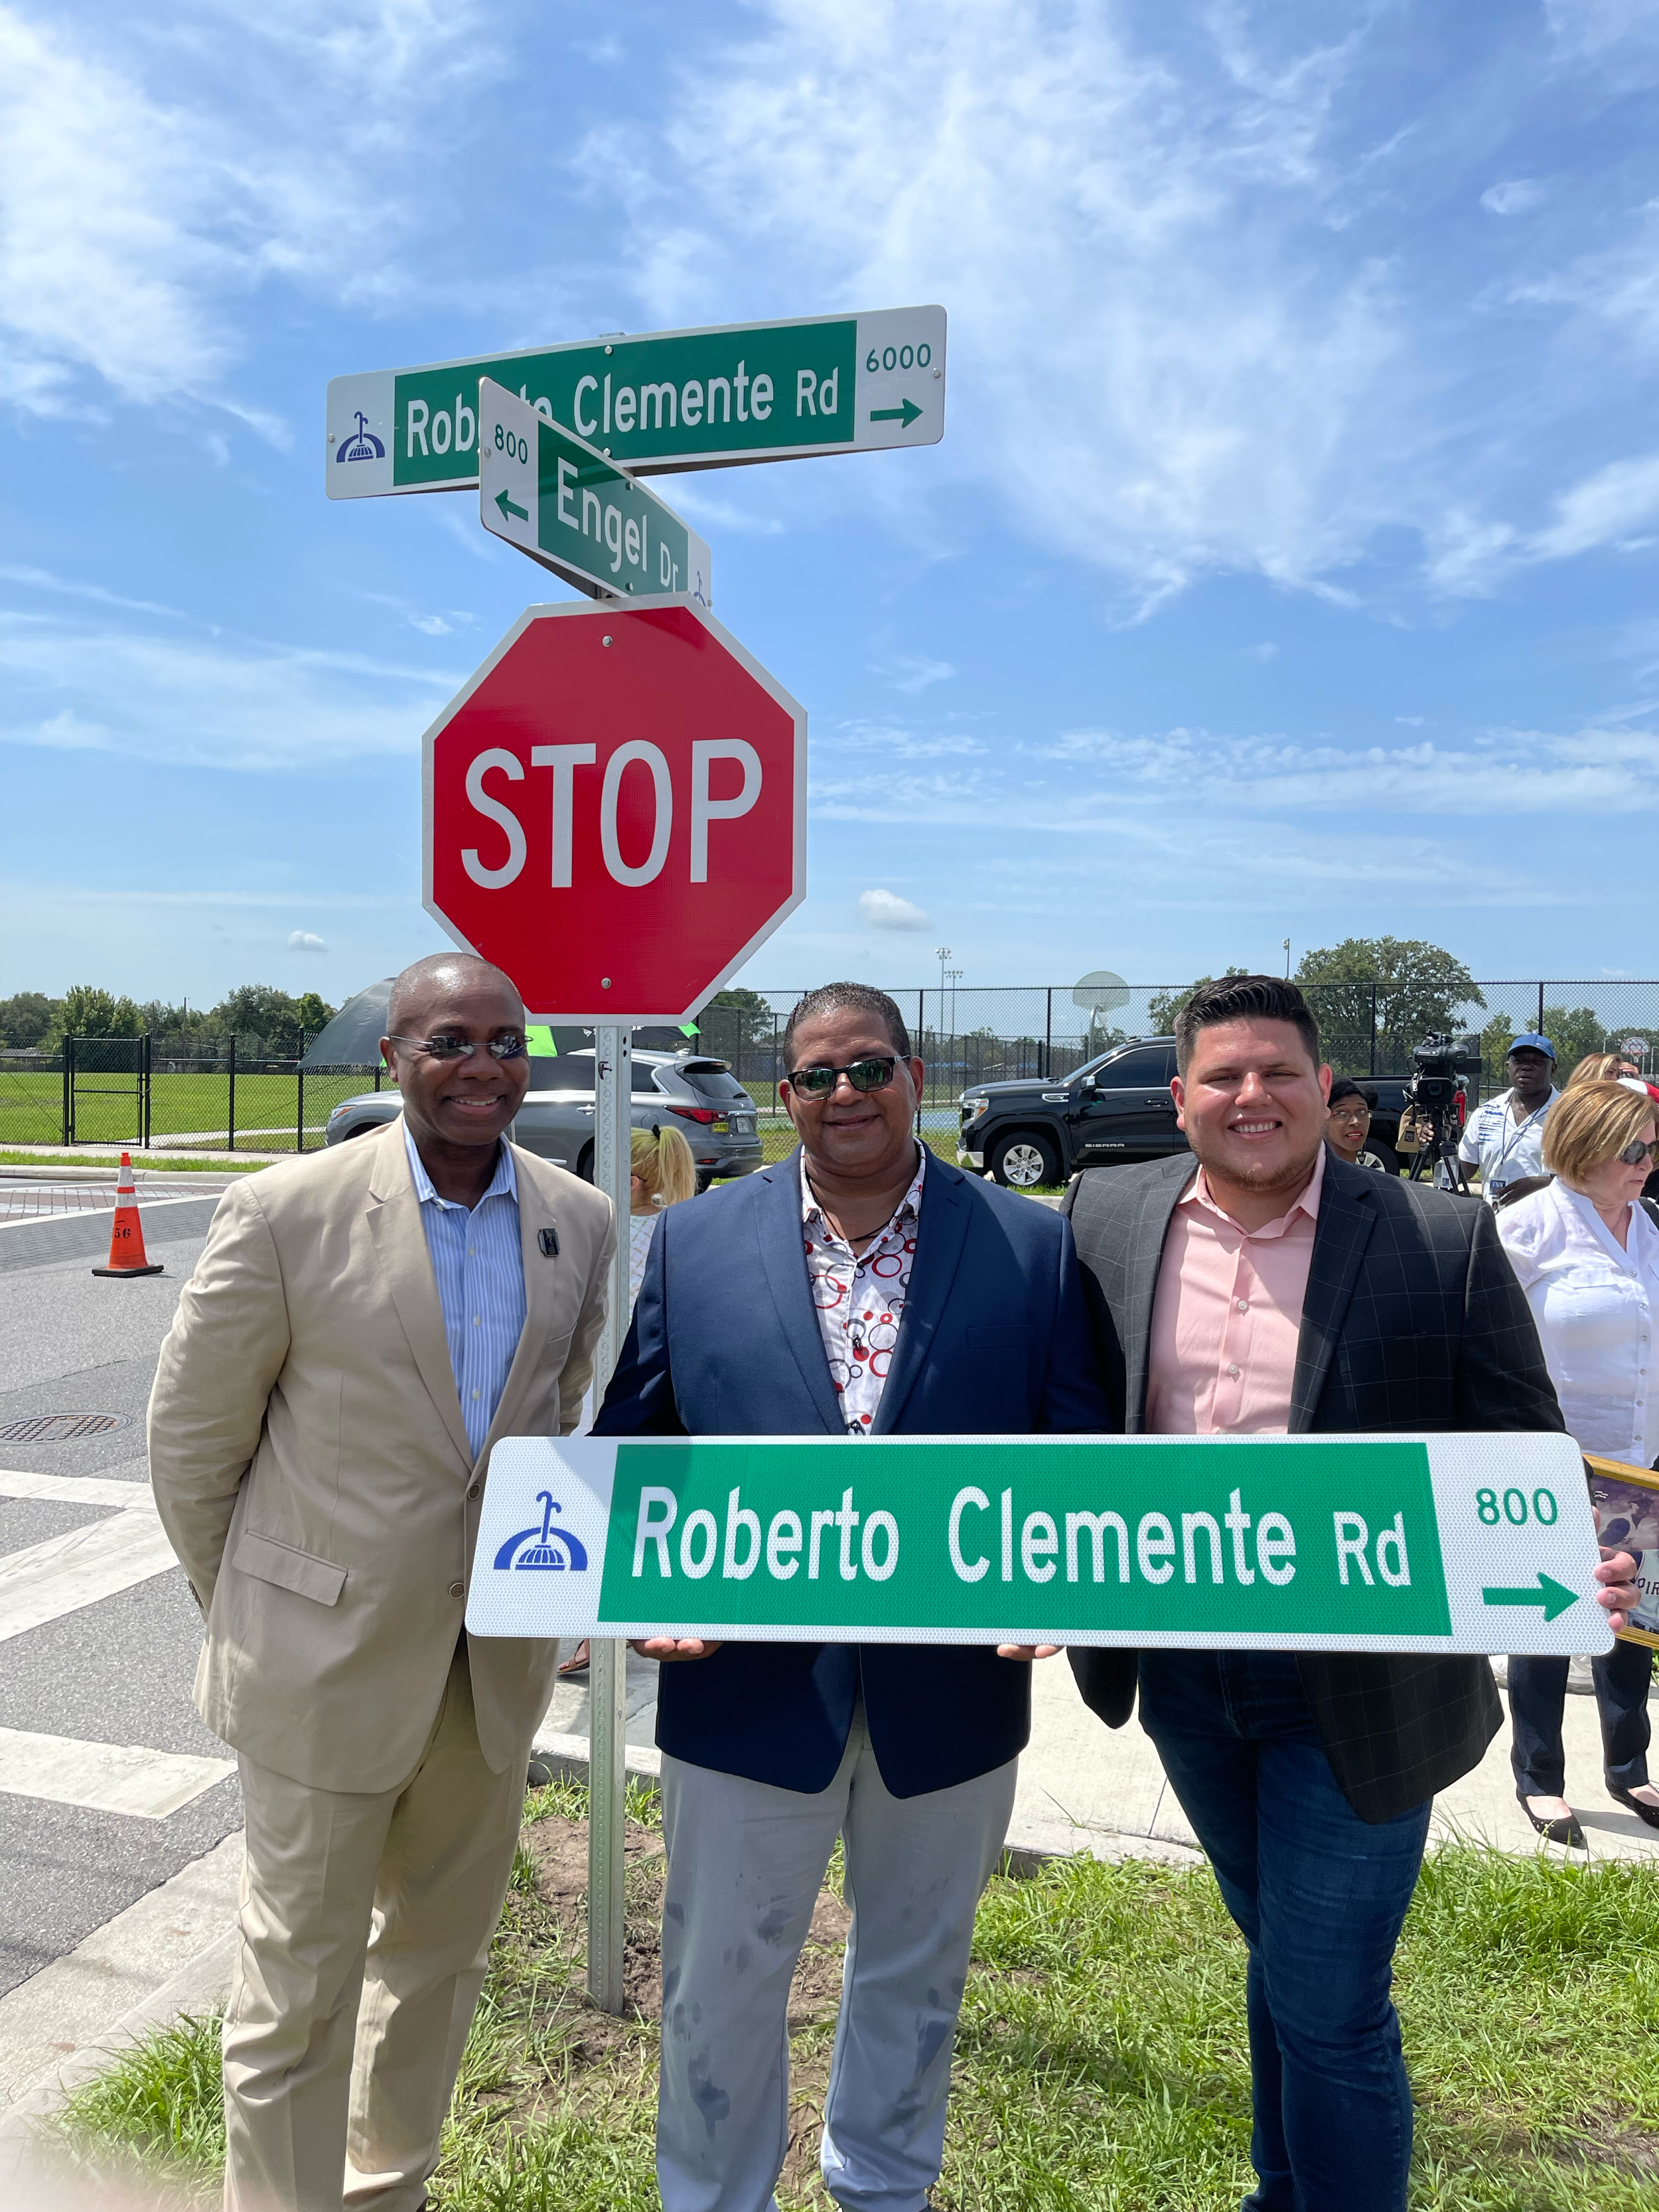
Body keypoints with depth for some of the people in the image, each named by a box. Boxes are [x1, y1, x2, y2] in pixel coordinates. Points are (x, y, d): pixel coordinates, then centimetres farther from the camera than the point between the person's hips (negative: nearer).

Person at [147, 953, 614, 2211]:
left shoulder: (582, 1224, -2)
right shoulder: (287, 1213, -15)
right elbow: (192, 1433, -5)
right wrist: (249, 1618, 2)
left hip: (496, 1662, 5)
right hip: (328, 1661, -4)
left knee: (441, 1953, 22)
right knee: (301, 1982, 11)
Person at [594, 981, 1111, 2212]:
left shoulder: (1033, 1248, -4)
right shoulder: (695, 1244, -3)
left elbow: (1080, 1453, -2)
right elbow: (629, 1440, 1)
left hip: (952, 1687, 1)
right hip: (748, 1681, 0)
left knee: (917, 1968, 24)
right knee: (722, 1979, 16)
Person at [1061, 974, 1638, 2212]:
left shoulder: (1445, 1242, -10)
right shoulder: (1107, 1219, -3)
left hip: (1356, 1684, -3)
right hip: (1183, 1671, 4)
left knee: (1327, 2003, 5)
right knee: (1280, 1958, 25)